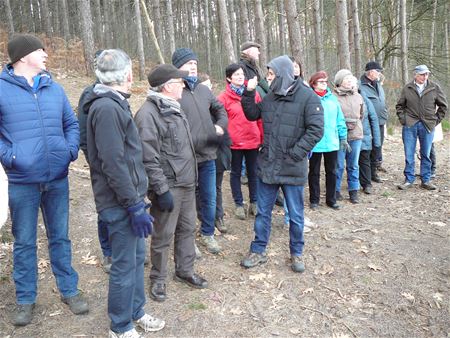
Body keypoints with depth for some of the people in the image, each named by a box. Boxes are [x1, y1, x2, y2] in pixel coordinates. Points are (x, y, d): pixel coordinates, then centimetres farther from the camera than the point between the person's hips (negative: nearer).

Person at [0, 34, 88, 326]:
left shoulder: (54, 88, 8)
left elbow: (72, 123, 14)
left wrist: (71, 150, -1)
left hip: (58, 179, 3)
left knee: (60, 237, 14)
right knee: (24, 243, 10)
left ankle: (69, 290, 29)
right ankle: (26, 299, 27)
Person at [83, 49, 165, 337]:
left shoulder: (114, 103, 13)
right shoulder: (107, 108, -19)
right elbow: (113, 164, -24)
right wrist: (134, 205, -21)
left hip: (130, 197, 10)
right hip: (120, 203, -10)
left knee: (137, 257, 19)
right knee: (125, 265, 4)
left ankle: (136, 311, 36)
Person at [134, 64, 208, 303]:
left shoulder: (173, 108, 13)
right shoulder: (148, 114, -17)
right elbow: (149, 158, -22)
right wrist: (162, 190, -22)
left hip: (187, 183, 9)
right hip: (168, 186, -9)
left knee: (187, 229, 18)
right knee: (163, 236, 5)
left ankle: (185, 270, 35)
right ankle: (158, 279, 24)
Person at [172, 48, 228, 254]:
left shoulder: (204, 90, 10)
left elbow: (220, 109, 24)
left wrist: (220, 125, 6)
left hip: (207, 155, 6)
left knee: (209, 199, 16)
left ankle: (207, 234, 36)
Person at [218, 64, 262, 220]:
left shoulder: (253, 93, 3)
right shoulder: (224, 97, -4)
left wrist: (263, 138, 4)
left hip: (253, 141, 2)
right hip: (234, 142, -2)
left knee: (253, 172, 13)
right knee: (236, 173, 11)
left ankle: (254, 202, 26)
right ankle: (238, 204, 23)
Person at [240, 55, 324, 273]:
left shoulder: (307, 97, -11)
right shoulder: (270, 97, 6)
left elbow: (316, 130, -16)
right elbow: (252, 114, 19)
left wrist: (295, 153, -19)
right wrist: (248, 93, 4)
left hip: (292, 168, -4)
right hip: (267, 165, 5)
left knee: (295, 215, 12)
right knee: (263, 212, 14)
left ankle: (296, 253, 30)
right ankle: (258, 251, 28)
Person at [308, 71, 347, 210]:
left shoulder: (332, 98, 6)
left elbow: (340, 119, 9)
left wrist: (343, 137, 9)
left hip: (332, 143, 4)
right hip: (315, 144, -4)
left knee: (331, 172, 13)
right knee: (314, 173, 9)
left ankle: (331, 199, 27)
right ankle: (314, 200, 23)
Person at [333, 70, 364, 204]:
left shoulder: (358, 97, 10)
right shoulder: (334, 97, -9)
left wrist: (356, 125, 14)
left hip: (356, 135, 5)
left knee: (353, 166, 11)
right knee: (338, 166, 2)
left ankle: (353, 191, 20)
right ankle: (336, 190, 17)